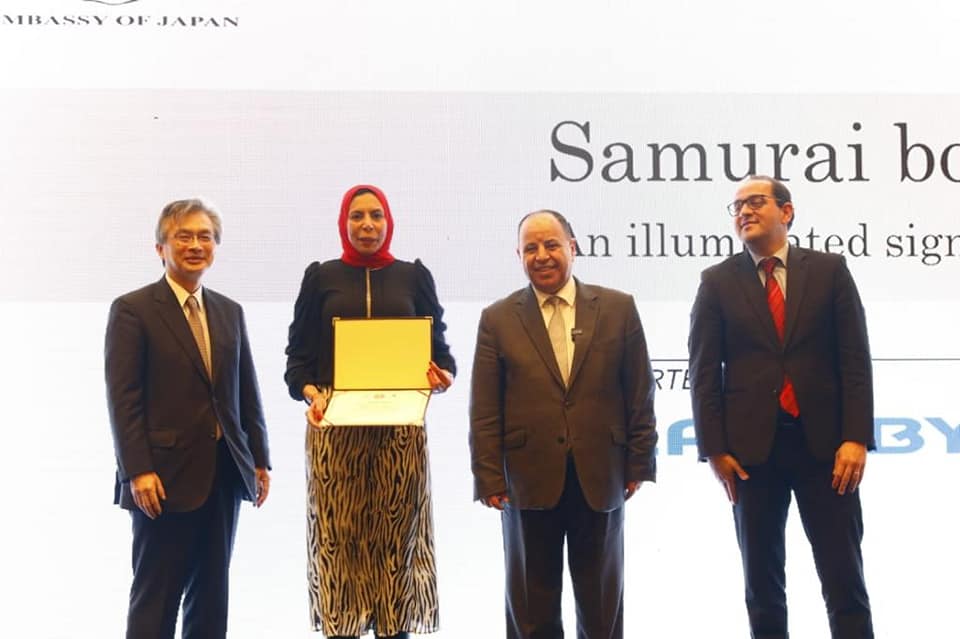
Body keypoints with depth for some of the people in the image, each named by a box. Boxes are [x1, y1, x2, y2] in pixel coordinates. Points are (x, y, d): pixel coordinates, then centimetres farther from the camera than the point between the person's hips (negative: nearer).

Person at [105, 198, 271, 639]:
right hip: (166, 475, -5)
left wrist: (260, 459, 9)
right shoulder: (132, 310, -4)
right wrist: (137, 471, -16)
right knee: (156, 599, 3)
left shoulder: (230, 312, 13)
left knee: (212, 595, 11)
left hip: (225, 473, 5)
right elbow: (123, 398, -9)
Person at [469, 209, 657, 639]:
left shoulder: (618, 308, 3)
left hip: (601, 478, 1)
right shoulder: (497, 319, 2)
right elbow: (484, 411, 0)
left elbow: (640, 394, 4)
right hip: (530, 480, 0)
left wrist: (639, 463, 1)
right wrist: (489, 479, -5)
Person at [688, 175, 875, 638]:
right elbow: (704, 371, 1)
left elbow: (854, 360, 0)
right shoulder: (717, 282, 6)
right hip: (752, 447, 1)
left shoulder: (829, 270, 5)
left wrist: (856, 438, -9)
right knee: (762, 584, 11)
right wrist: (714, 449, -6)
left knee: (844, 576, 4)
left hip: (823, 443, 0)